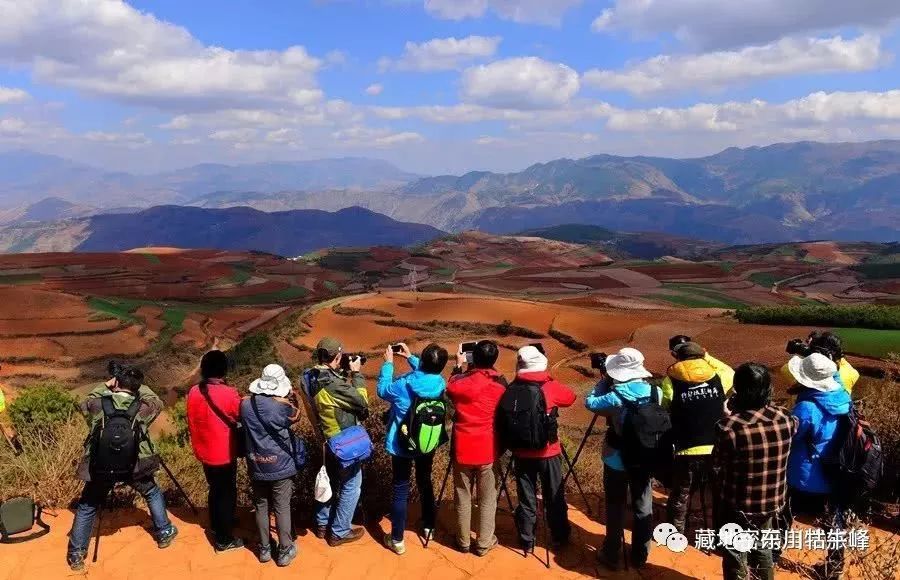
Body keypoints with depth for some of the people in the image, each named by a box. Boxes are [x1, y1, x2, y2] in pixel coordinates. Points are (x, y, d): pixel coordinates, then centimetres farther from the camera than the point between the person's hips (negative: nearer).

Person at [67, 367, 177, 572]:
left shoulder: (98, 404, -8)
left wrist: (104, 386, 15)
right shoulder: (141, 408, -9)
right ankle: (164, 533, 32)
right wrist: (139, 385, 15)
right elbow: (157, 404, 14)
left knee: (86, 508, 18)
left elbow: (83, 405, 16)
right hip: (135, 466, 0)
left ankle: (76, 555, 20)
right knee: (153, 494, 26)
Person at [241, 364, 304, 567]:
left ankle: (264, 549, 28)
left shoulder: (246, 404, -9)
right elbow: (296, 415, 1)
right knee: (282, 508, 8)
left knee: (261, 507, 16)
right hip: (280, 466, -3)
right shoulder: (283, 407, -20)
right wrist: (287, 400, 14)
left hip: (256, 466, 4)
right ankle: (284, 552, 18)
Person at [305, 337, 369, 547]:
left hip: (327, 439, 9)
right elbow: (361, 401, -20)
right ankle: (339, 532, 17)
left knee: (329, 482, 23)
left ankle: (322, 525, 35)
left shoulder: (313, 377, -4)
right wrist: (356, 374, -11)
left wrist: (347, 375, -1)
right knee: (351, 487, 8)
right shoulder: (331, 383, -32)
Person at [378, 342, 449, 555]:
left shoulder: (403, 385, -26)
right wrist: (410, 357, 11)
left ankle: (397, 539, 12)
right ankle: (428, 527, 37)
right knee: (425, 483, 22)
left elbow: (382, 390, -6)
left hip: (402, 445, -4)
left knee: (400, 489, 5)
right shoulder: (440, 383, -14)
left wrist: (388, 363, 1)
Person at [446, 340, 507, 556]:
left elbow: (451, 389, 13)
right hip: (488, 450, 0)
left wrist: (459, 366, 20)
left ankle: (463, 541, 24)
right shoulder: (500, 384, -8)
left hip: (463, 449, 0)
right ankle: (484, 543, 18)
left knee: (463, 497, 14)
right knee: (487, 499, 11)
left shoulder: (460, 382, -11)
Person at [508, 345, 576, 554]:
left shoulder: (512, 389, -7)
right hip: (548, 452, -1)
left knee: (526, 498, 12)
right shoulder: (551, 387, -12)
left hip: (521, 452, 2)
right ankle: (560, 537, 28)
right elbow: (571, 397, 8)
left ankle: (527, 540, 20)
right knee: (555, 497, 15)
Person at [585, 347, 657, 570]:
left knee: (615, 507, 9)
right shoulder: (655, 392, -8)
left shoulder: (616, 397, -21)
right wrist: (612, 384, 8)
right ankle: (640, 555, 25)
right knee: (643, 507, 14)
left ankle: (611, 555, 19)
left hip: (617, 460, -3)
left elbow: (590, 403, -7)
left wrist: (605, 381, -3)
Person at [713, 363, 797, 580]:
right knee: (763, 550, 27)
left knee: (735, 557, 16)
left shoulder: (729, 427, -29)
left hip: (738, 505, -5)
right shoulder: (785, 420, -13)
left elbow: (717, 466, -15)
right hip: (772, 503, 5)